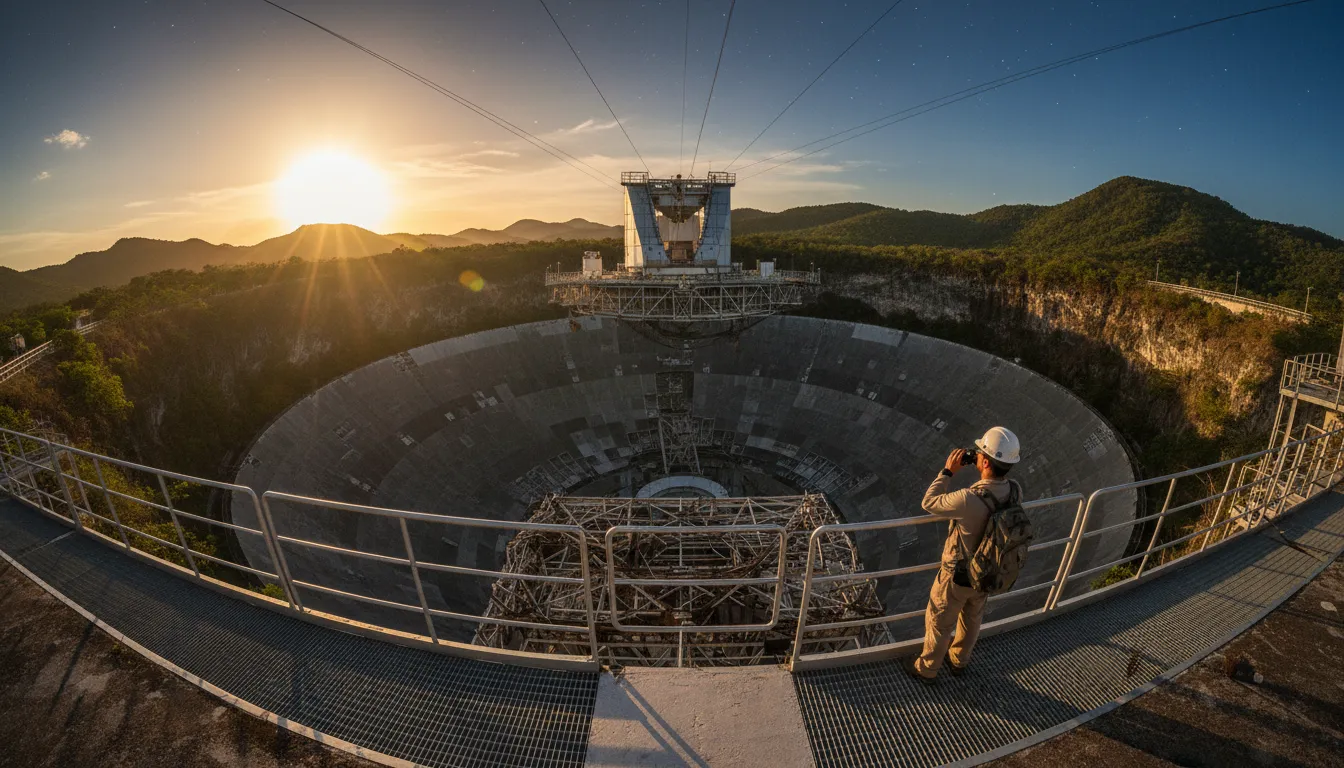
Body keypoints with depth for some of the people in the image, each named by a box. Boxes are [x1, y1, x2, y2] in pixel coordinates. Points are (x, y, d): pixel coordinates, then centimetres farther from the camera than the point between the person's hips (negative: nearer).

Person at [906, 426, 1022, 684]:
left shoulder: (969, 499, -41)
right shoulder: (1015, 490, -19)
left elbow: (929, 503, -24)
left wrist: (947, 471, -17)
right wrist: (985, 469, -7)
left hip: (958, 575, -6)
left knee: (938, 622, 19)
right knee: (971, 618, 30)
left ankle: (927, 669, 41)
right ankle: (958, 660, 56)